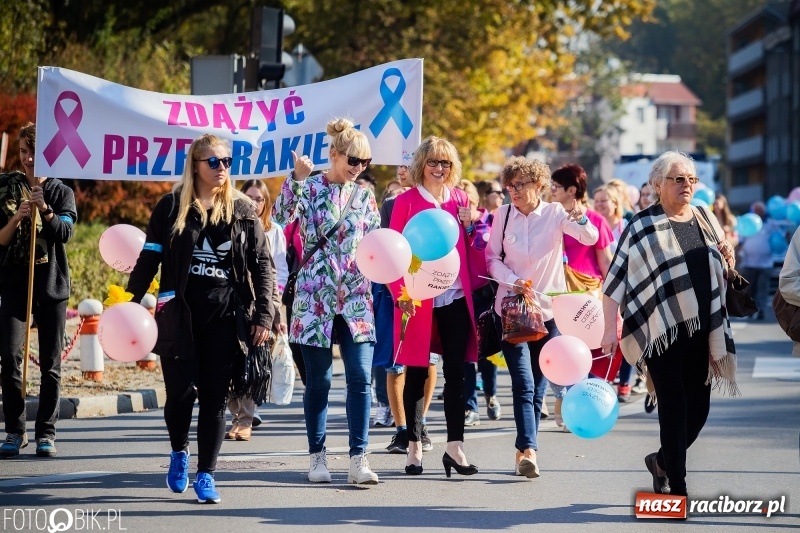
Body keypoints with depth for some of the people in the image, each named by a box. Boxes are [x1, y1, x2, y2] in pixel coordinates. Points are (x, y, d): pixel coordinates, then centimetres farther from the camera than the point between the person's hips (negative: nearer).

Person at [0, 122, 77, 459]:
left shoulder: (61, 192, 5)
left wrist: (45, 211, -27)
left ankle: (46, 432, 9)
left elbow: (66, 232, -10)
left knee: (51, 365, 2)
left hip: (52, 286, 0)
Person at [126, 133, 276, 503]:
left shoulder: (242, 210, 6)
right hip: (180, 315, -1)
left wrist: (263, 316, -1)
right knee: (181, 390, -1)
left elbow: (263, 264, 6)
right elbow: (149, 258, 4)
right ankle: (179, 452, 28)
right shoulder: (172, 206, 3)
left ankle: (206, 474, 8)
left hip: (225, 316, 1)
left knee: (214, 397, 0)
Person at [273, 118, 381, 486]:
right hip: (315, 297, -3)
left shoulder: (364, 196, 11)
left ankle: (358, 458, -5)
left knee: (360, 376, -7)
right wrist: (296, 178, -28)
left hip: (356, 298, 3)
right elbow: (281, 215, -18)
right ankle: (317, 456, 14)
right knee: (318, 380, 2)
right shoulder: (310, 188, -1)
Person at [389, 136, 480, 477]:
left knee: (456, 372, 0)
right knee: (417, 372, 3)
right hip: (419, 299, -3)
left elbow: (470, 249, 16)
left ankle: (455, 446, 3)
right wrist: (401, 292, -13)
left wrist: (469, 225, -4)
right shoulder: (407, 201, 1)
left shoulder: (460, 199, 12)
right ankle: (414, 446, 12)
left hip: (456, 297, 3)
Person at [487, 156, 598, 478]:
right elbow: (492, 258, 1)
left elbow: (590, 238, -16)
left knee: (538, 388, 7)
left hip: (548, 309, 1)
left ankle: (523, 453, 17)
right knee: (524, 384, -14)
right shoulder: (503, 215, -3)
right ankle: (528, 450, -23)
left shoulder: (554, 213, -5)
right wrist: (513, 282, -16)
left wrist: (581, 220, -38)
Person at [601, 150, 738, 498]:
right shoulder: (643, 227, -7)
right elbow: (616, 277, -10)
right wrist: (611, 328, -16)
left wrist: (727, 259, -1)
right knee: (674, 408, -5)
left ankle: (662, 461, 33)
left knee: (698, 409, 9)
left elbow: (721, 270, 23)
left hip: (701, 329, 6)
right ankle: (677, 489, 0)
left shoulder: (705, 218, 10)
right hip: (663, 331, -6)